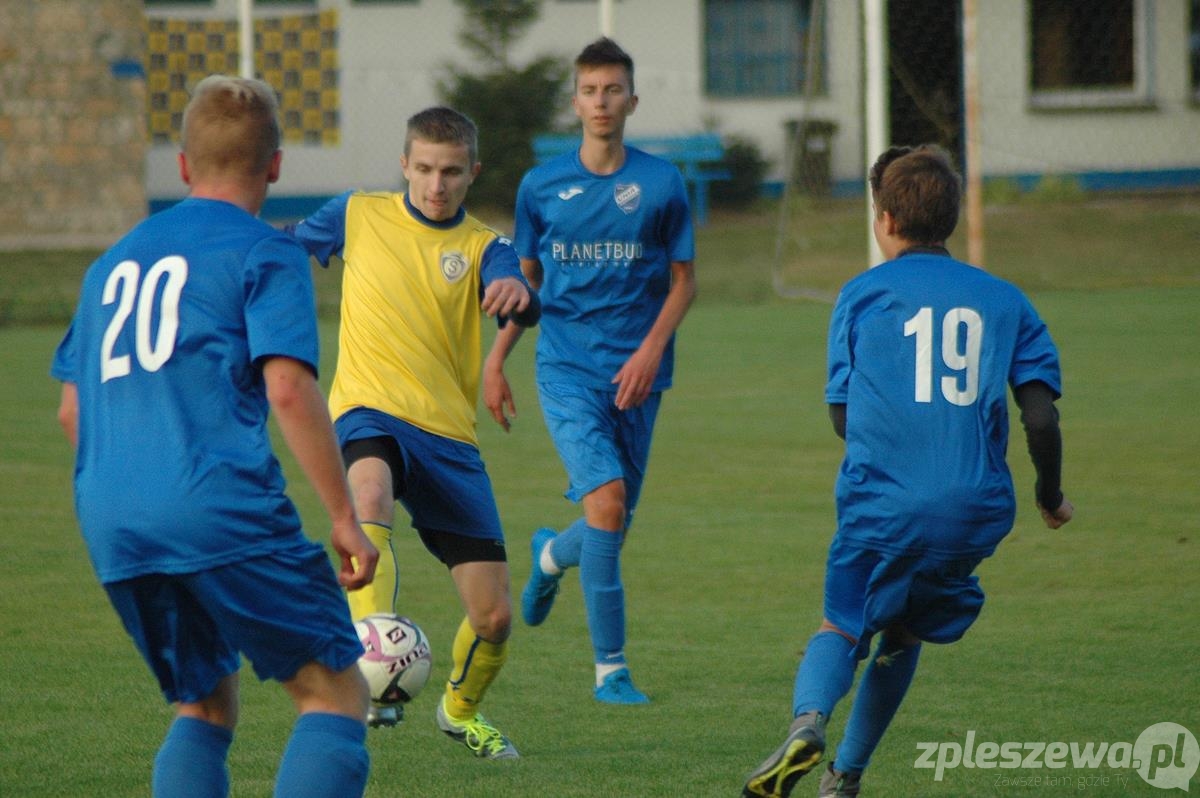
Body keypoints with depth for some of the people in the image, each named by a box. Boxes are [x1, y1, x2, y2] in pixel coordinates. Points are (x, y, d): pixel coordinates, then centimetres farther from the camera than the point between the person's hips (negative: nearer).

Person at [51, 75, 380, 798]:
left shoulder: (114, 262, 22)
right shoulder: (263, 251, 2)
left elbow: (72, 412, 24)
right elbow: (288, 387, -10)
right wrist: (345, 517, -7)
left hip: (109, 522, 6)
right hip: (222, 507, -6)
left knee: (206, 706, 19)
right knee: (335, 695, -2)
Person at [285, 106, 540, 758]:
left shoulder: (482, 247, 4)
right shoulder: (358, 215, 7)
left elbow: (523, 311, -18)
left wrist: (518, 295, -40)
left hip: (448, 434, 2)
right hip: (370, 412, -2)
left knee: (493, 617, 1)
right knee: (371, 494, -40)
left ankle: (460, 709, 33)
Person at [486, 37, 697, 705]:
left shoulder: (662, 184, 2)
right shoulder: (542, 186, 5)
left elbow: (684, 280, 7)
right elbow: (525, 282, 15)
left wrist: (652, 348, -8)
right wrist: (495, 361, 9)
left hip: (635, 373, 1)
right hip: (566, 367, -1)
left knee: (612, 524, 7)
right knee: (607, 501, -20)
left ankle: (552, 555, 46)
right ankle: (611, 667, -11)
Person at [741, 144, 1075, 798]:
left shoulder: (862, 294, 5)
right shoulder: (1004, 300, 9)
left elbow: (842, 416, 8)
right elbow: (1041, 417, 1)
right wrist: (1050, 496, 17)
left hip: (881, 504, -2)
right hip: (977, 511, 2)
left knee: (843, 626, 13)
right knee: (903, 635, 22)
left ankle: (808, 720, -17)